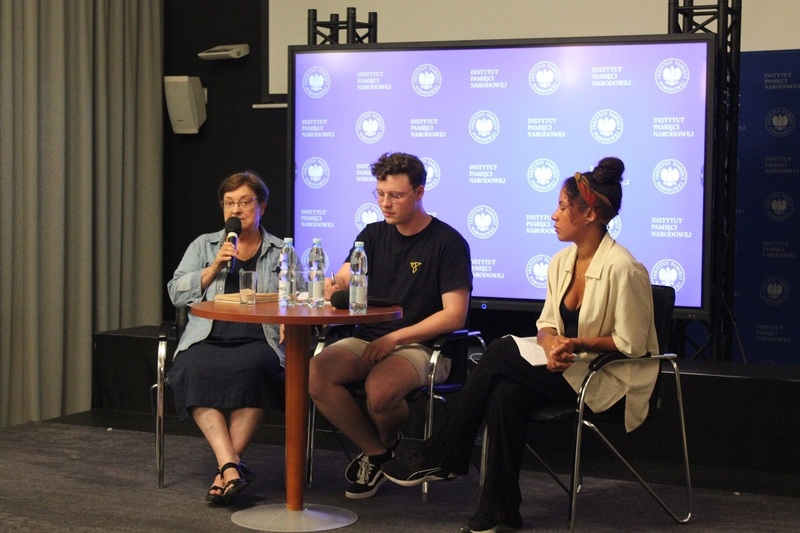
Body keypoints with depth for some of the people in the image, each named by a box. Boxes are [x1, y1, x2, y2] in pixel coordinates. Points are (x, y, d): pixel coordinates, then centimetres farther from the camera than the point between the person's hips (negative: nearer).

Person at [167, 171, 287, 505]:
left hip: (257, 343, -1)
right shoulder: (203, 245, 21)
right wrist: (214, 268, -1)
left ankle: (225, 467, -31)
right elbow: (176, 293, 12)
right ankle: (232, 466, -40)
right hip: (207, 340, 1)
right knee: (195, 370, -35)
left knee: (251, 369, -37)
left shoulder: (281, 252, 19)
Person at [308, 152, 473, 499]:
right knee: (316, 373, -25)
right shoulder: (373, 235, 14)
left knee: (379, 389, -36)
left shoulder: (448, 242, -3)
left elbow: (454, 315, -9)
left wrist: (394, 338, -14)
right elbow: (345, 279, 3)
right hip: (368, 340, 5)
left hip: (422, 346, -5)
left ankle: (387, 443, 3)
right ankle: (376, 452, -3)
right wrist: (333, 286, -24)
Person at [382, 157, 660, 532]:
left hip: (608, 379, -7)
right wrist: (552, 345, -12)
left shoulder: (622, 269, -18)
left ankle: (440, 457, -9)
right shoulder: (562, 261, 7)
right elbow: (547, 323, 11)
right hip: (568, 368, 7)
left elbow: (631, 343, -15)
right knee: (505, 395, -23)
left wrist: (577, 344, -21)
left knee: (501, 354, -20)